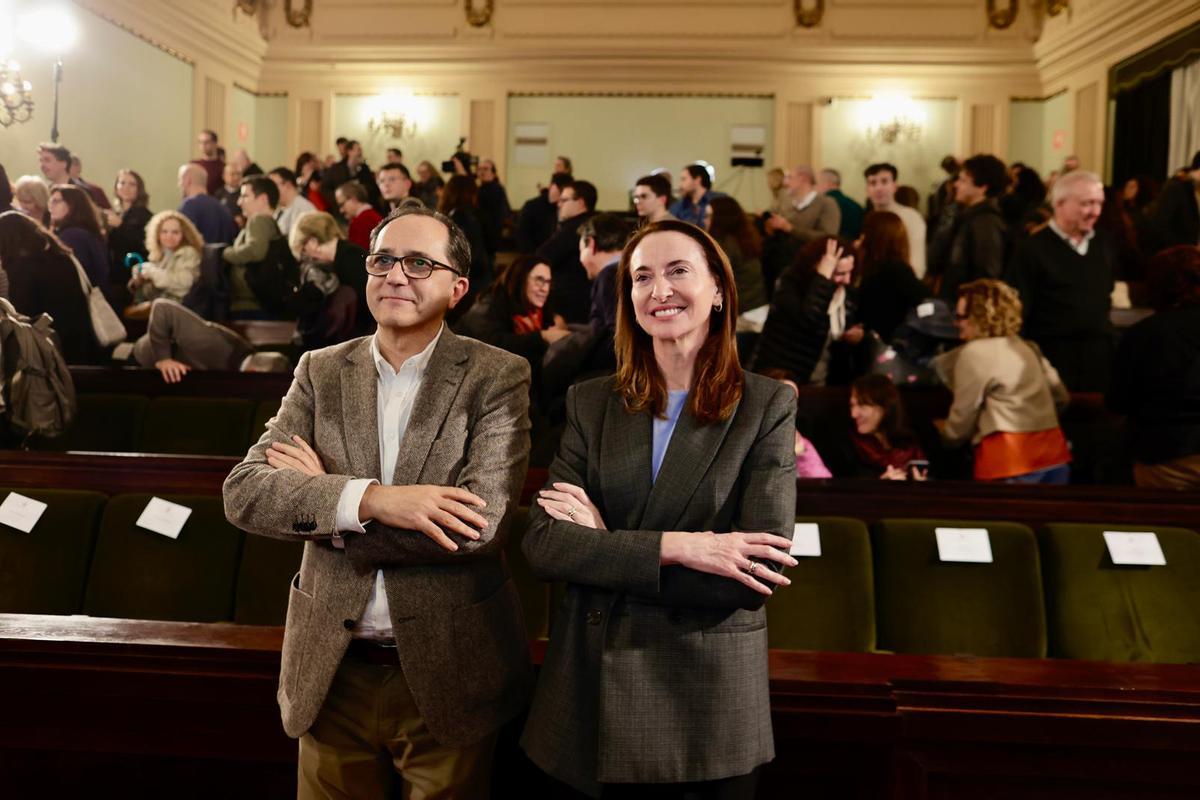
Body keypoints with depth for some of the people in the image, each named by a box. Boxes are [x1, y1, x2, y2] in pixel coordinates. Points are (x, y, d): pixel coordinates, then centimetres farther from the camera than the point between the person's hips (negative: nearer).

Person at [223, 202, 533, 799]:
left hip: (446, 672, -3)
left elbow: (483, 523, -19)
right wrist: (370, 499, -25)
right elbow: (243, 493, -7)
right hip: (331, 669, 3)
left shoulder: (498, 376, -8)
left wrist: (322, 499, -13)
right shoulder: (321, 371, 3)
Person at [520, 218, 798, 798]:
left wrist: (605, 547, -12)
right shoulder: (590, 404, 2)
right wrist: (672, 547, -21)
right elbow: (542, 544, -7)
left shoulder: (767, 406, -5)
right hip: (596, 690, 2)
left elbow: (760, 571, -14)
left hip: (712, 696, -1)